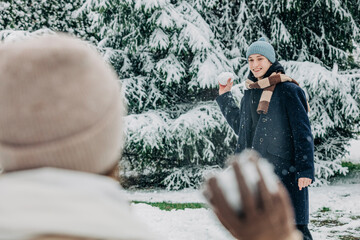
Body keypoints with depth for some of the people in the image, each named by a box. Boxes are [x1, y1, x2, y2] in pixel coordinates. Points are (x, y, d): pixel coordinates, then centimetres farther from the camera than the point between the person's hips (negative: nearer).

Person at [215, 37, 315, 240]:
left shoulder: (288, 90, -6)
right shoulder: (250, 94, 14)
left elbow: (303, 133, -8)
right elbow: (241, 127, 26)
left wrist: (305, 170, -15)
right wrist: (225, 97, 22)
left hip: (285, 171, -6)